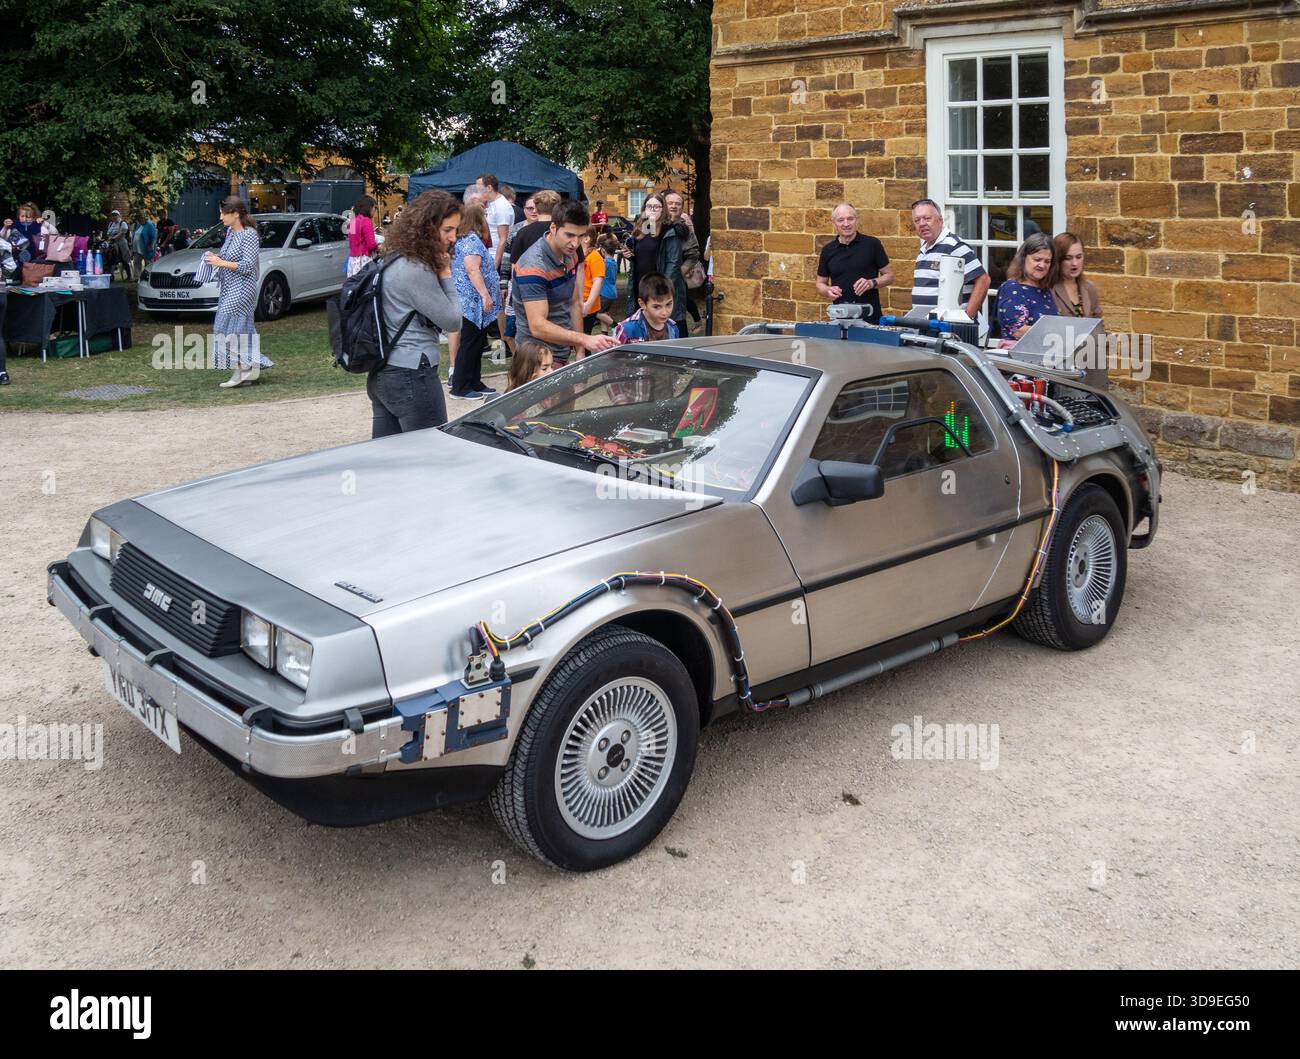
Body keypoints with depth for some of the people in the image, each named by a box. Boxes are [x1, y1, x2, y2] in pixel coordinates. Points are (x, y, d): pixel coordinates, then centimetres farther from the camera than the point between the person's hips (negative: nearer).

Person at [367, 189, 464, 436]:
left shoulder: (394, 261, 12)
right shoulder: (416, 271, -18)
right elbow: (453, 321, -11)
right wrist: (446, 274, -5)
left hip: (382, 374, 10)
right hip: (411, 377, -10)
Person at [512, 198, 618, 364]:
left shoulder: (570, 254, 4)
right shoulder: (533, 265, -22)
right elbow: (538, 326, -29)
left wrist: (580, 350, 3)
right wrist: (585, 339, -38)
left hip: (563, 351, 8)